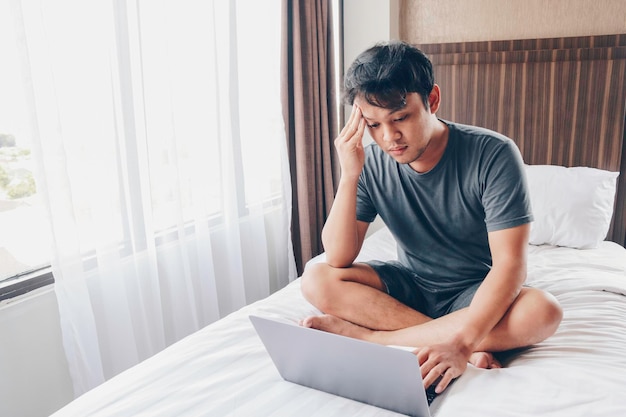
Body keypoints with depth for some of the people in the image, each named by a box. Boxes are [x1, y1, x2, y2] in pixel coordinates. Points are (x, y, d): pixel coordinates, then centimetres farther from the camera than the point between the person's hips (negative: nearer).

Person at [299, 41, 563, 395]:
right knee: (317, 280, -20)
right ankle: (458, 345, -23)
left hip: (475, 292, -1)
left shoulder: (493, 154, -21)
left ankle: (363, 335, -26)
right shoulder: (372, 165, -13)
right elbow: (338, 260, -16)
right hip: (409, 284, 2)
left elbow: (510, 263, -25)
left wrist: (461, 342, -39)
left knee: (543, 311, -34)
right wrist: (349, 175, -28)